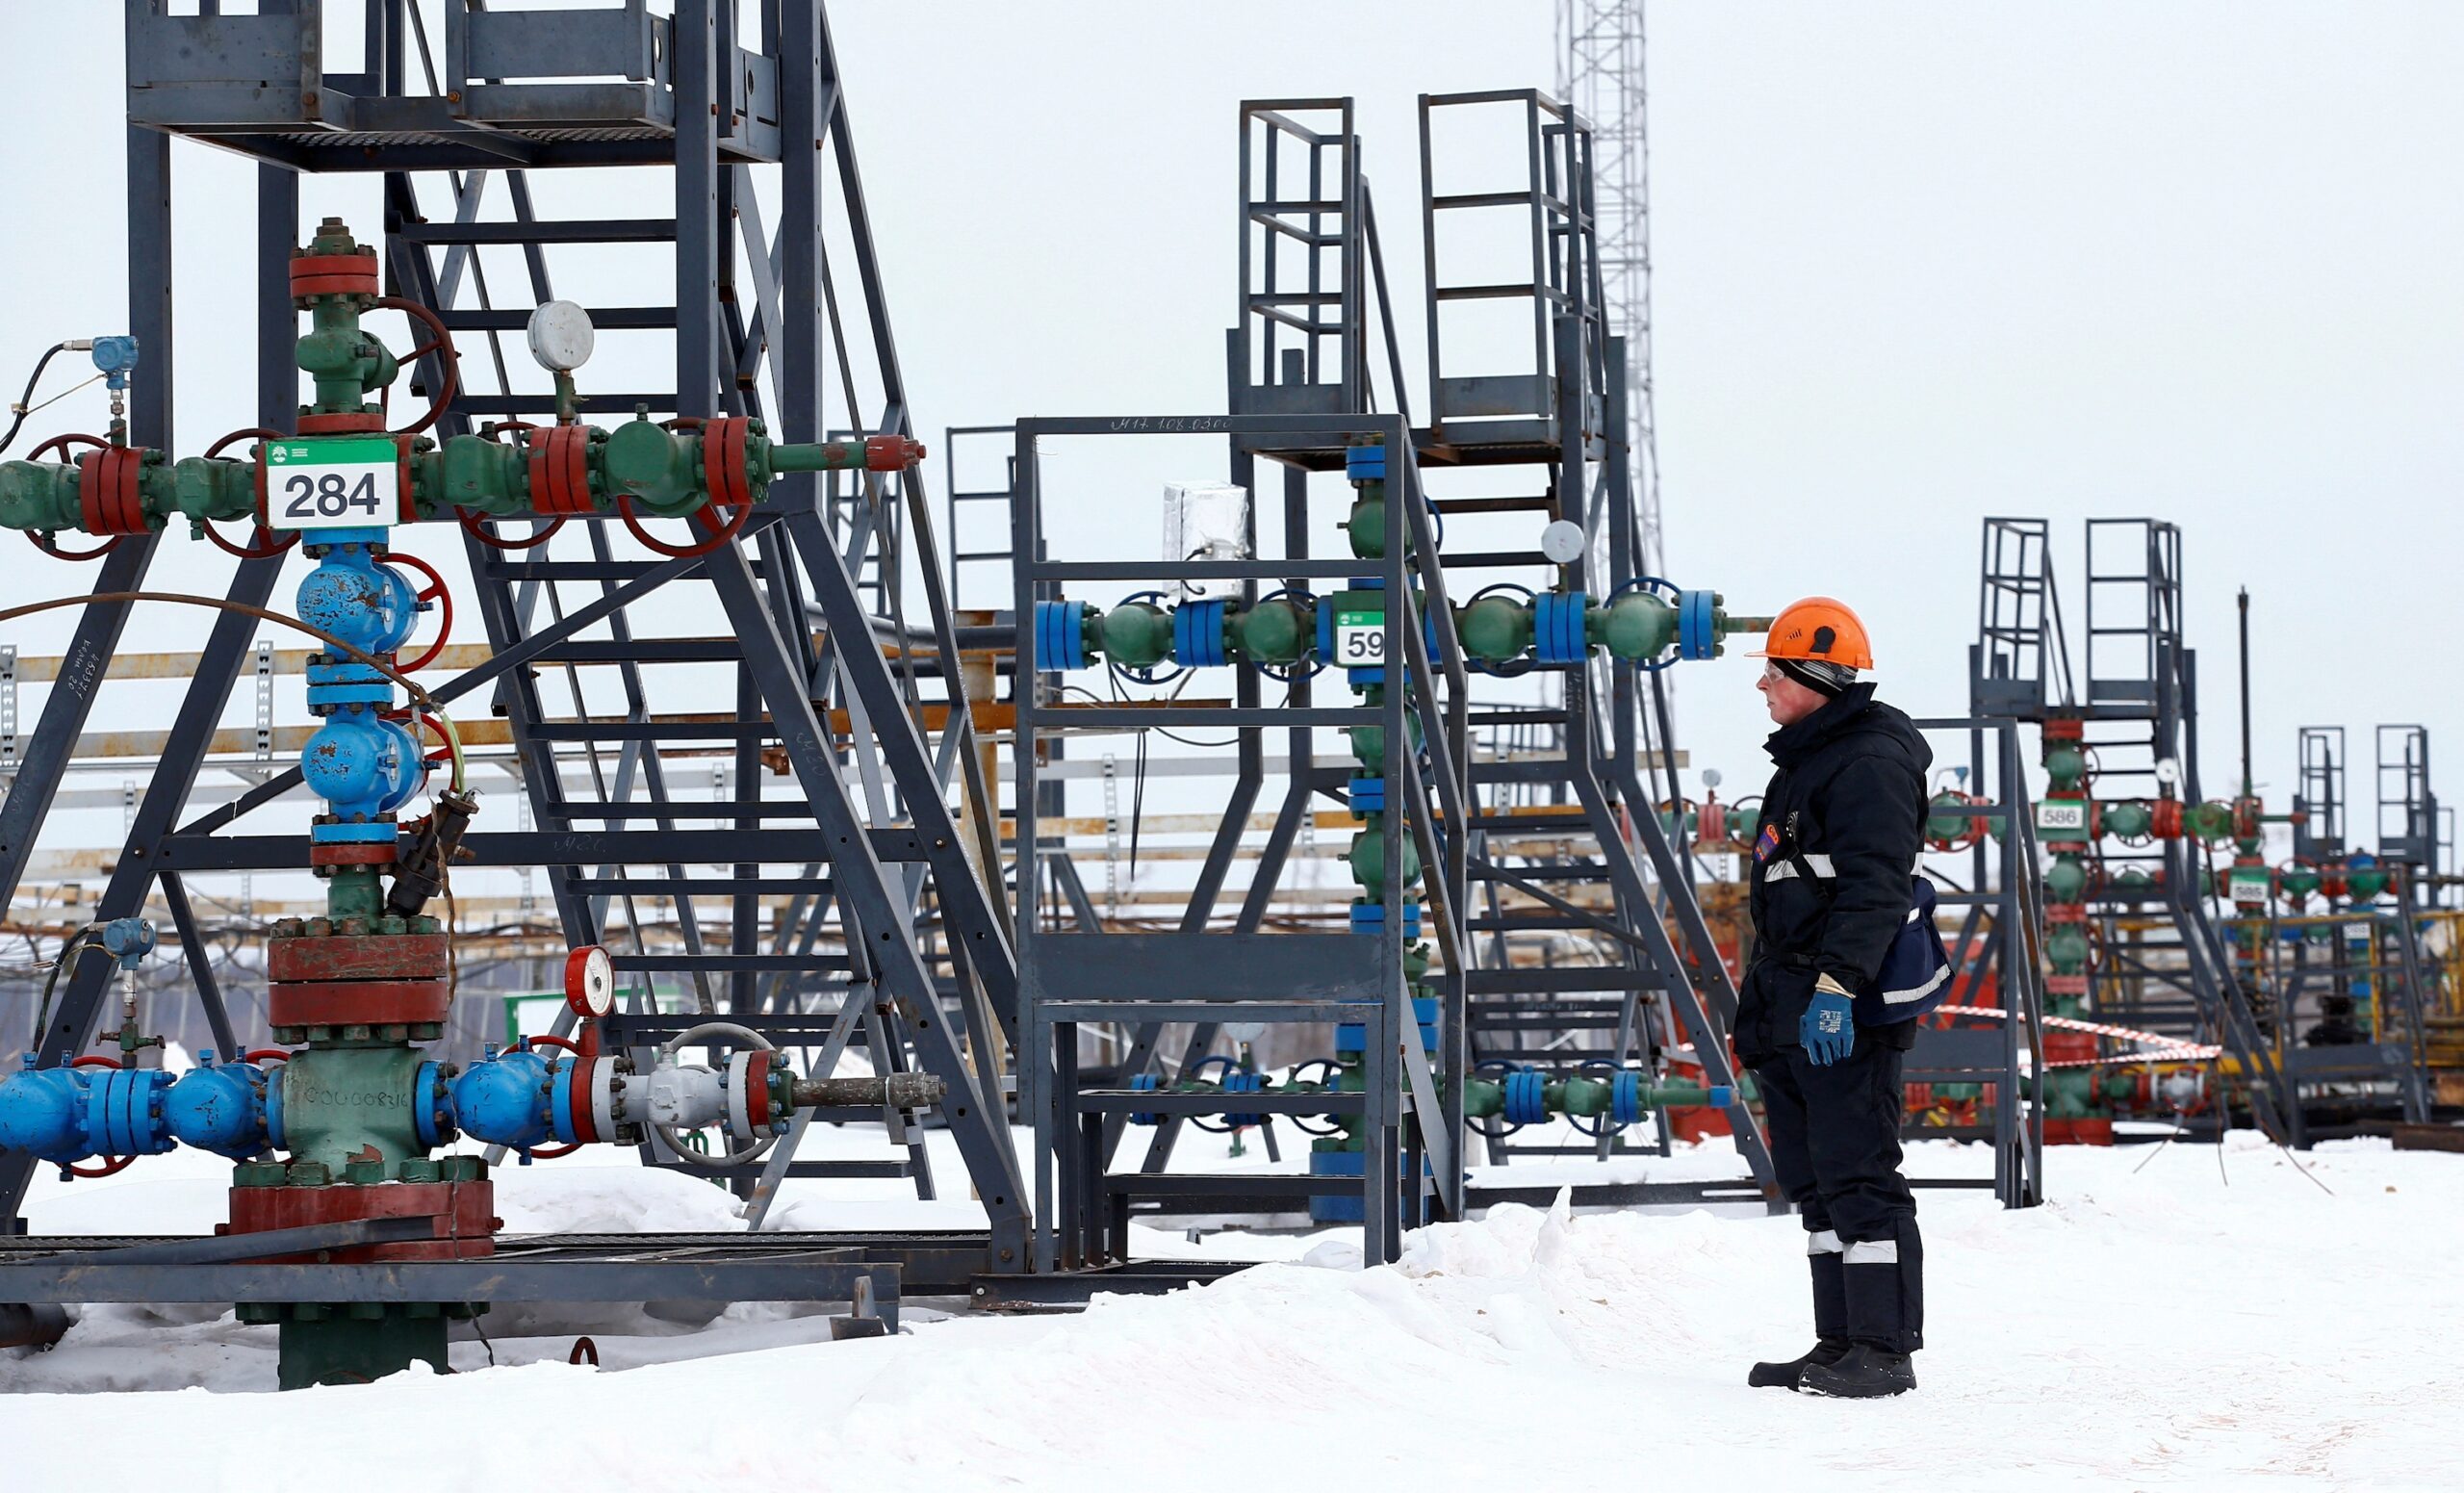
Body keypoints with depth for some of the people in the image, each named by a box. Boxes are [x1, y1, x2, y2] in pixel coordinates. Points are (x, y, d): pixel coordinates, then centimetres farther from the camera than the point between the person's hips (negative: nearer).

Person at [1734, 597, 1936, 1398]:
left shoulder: (1869, 762, -12)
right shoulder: (1807, 761, 21)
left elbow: (1873, 889, -22)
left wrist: (1837, 986, -29)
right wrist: (1762, 1005, 26)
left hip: (1847, 1010, -11)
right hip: (1794, 1011, 11)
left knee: (1856, 1176, -10)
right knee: (1815, 1180, 12)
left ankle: (1884, 1349, -8)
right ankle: (1842, 1344, 17)